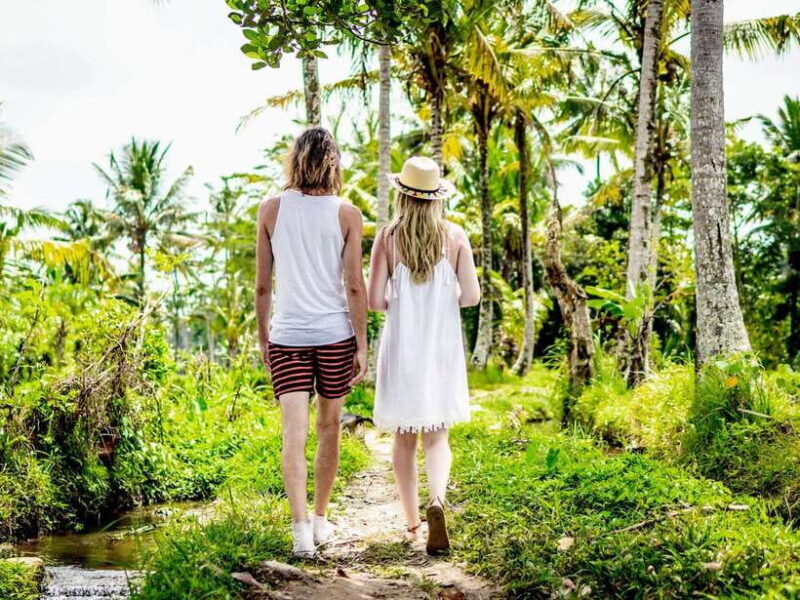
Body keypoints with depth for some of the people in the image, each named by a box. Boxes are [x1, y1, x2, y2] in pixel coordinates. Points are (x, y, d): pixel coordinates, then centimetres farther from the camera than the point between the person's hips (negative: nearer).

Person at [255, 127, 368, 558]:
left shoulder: (271, 210, 0)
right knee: (329, 426, 15)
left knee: (294, 433, -3)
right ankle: (320, 520, 27)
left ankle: (301, 526, -16)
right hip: (336, 335, 0)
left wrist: (263, 336, 14)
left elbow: (262, 285, 2)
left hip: (286, 336, 0)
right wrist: (361, 345, 2)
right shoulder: (347, 215, -3)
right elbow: (354, 286, -5)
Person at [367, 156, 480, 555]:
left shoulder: (388, 237, -7)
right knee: (437, 436, 8)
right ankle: (436, 500, -19)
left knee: (404, 437, 13)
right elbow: (472, 295, -6)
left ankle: (411, 522, 21)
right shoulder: (455, 236, -4)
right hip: (442, 348, 1)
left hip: (401, 348, 0)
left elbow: (374, 300, -10)